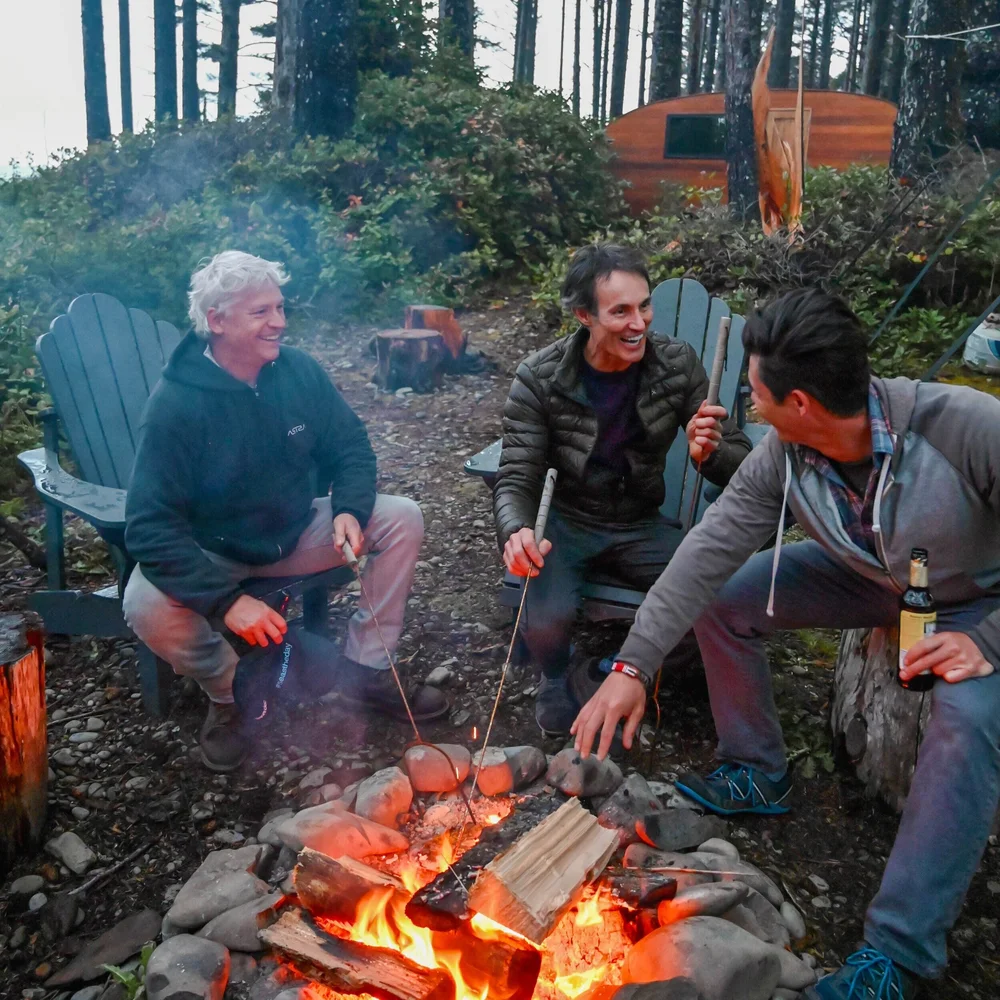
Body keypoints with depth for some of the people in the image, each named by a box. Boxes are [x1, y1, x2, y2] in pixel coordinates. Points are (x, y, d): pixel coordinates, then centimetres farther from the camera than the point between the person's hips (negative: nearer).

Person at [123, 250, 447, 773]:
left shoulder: (299, 370, -10)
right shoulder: (175, 402, -23)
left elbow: (351, 446, 2)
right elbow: (150, 528, -25)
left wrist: (348, 510, -19)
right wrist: (227, 599, -36)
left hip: (297, 532, 4)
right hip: (210, 553, -4)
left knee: (402, 518, -14)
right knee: (148, 608, -33)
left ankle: (363, 668, -1)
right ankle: (227, 692, 0)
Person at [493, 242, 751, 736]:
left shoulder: (677, 363, -10)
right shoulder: (539, 378, -16)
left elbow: (742, 464, -8)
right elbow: (516, 479, -13)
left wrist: (710, 452, -34)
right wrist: (515, 531, -37)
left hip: (641, 524, 2)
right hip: (566, 523, -2)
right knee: (545, 618, -30)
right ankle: (555, 679, 11)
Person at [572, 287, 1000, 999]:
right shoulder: (783, 456, -20)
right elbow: (709, 551, -20)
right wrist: (633, 665, -23)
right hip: (871, 579, 5)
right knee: (724, 599, -6)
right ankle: (758, 776, 14)